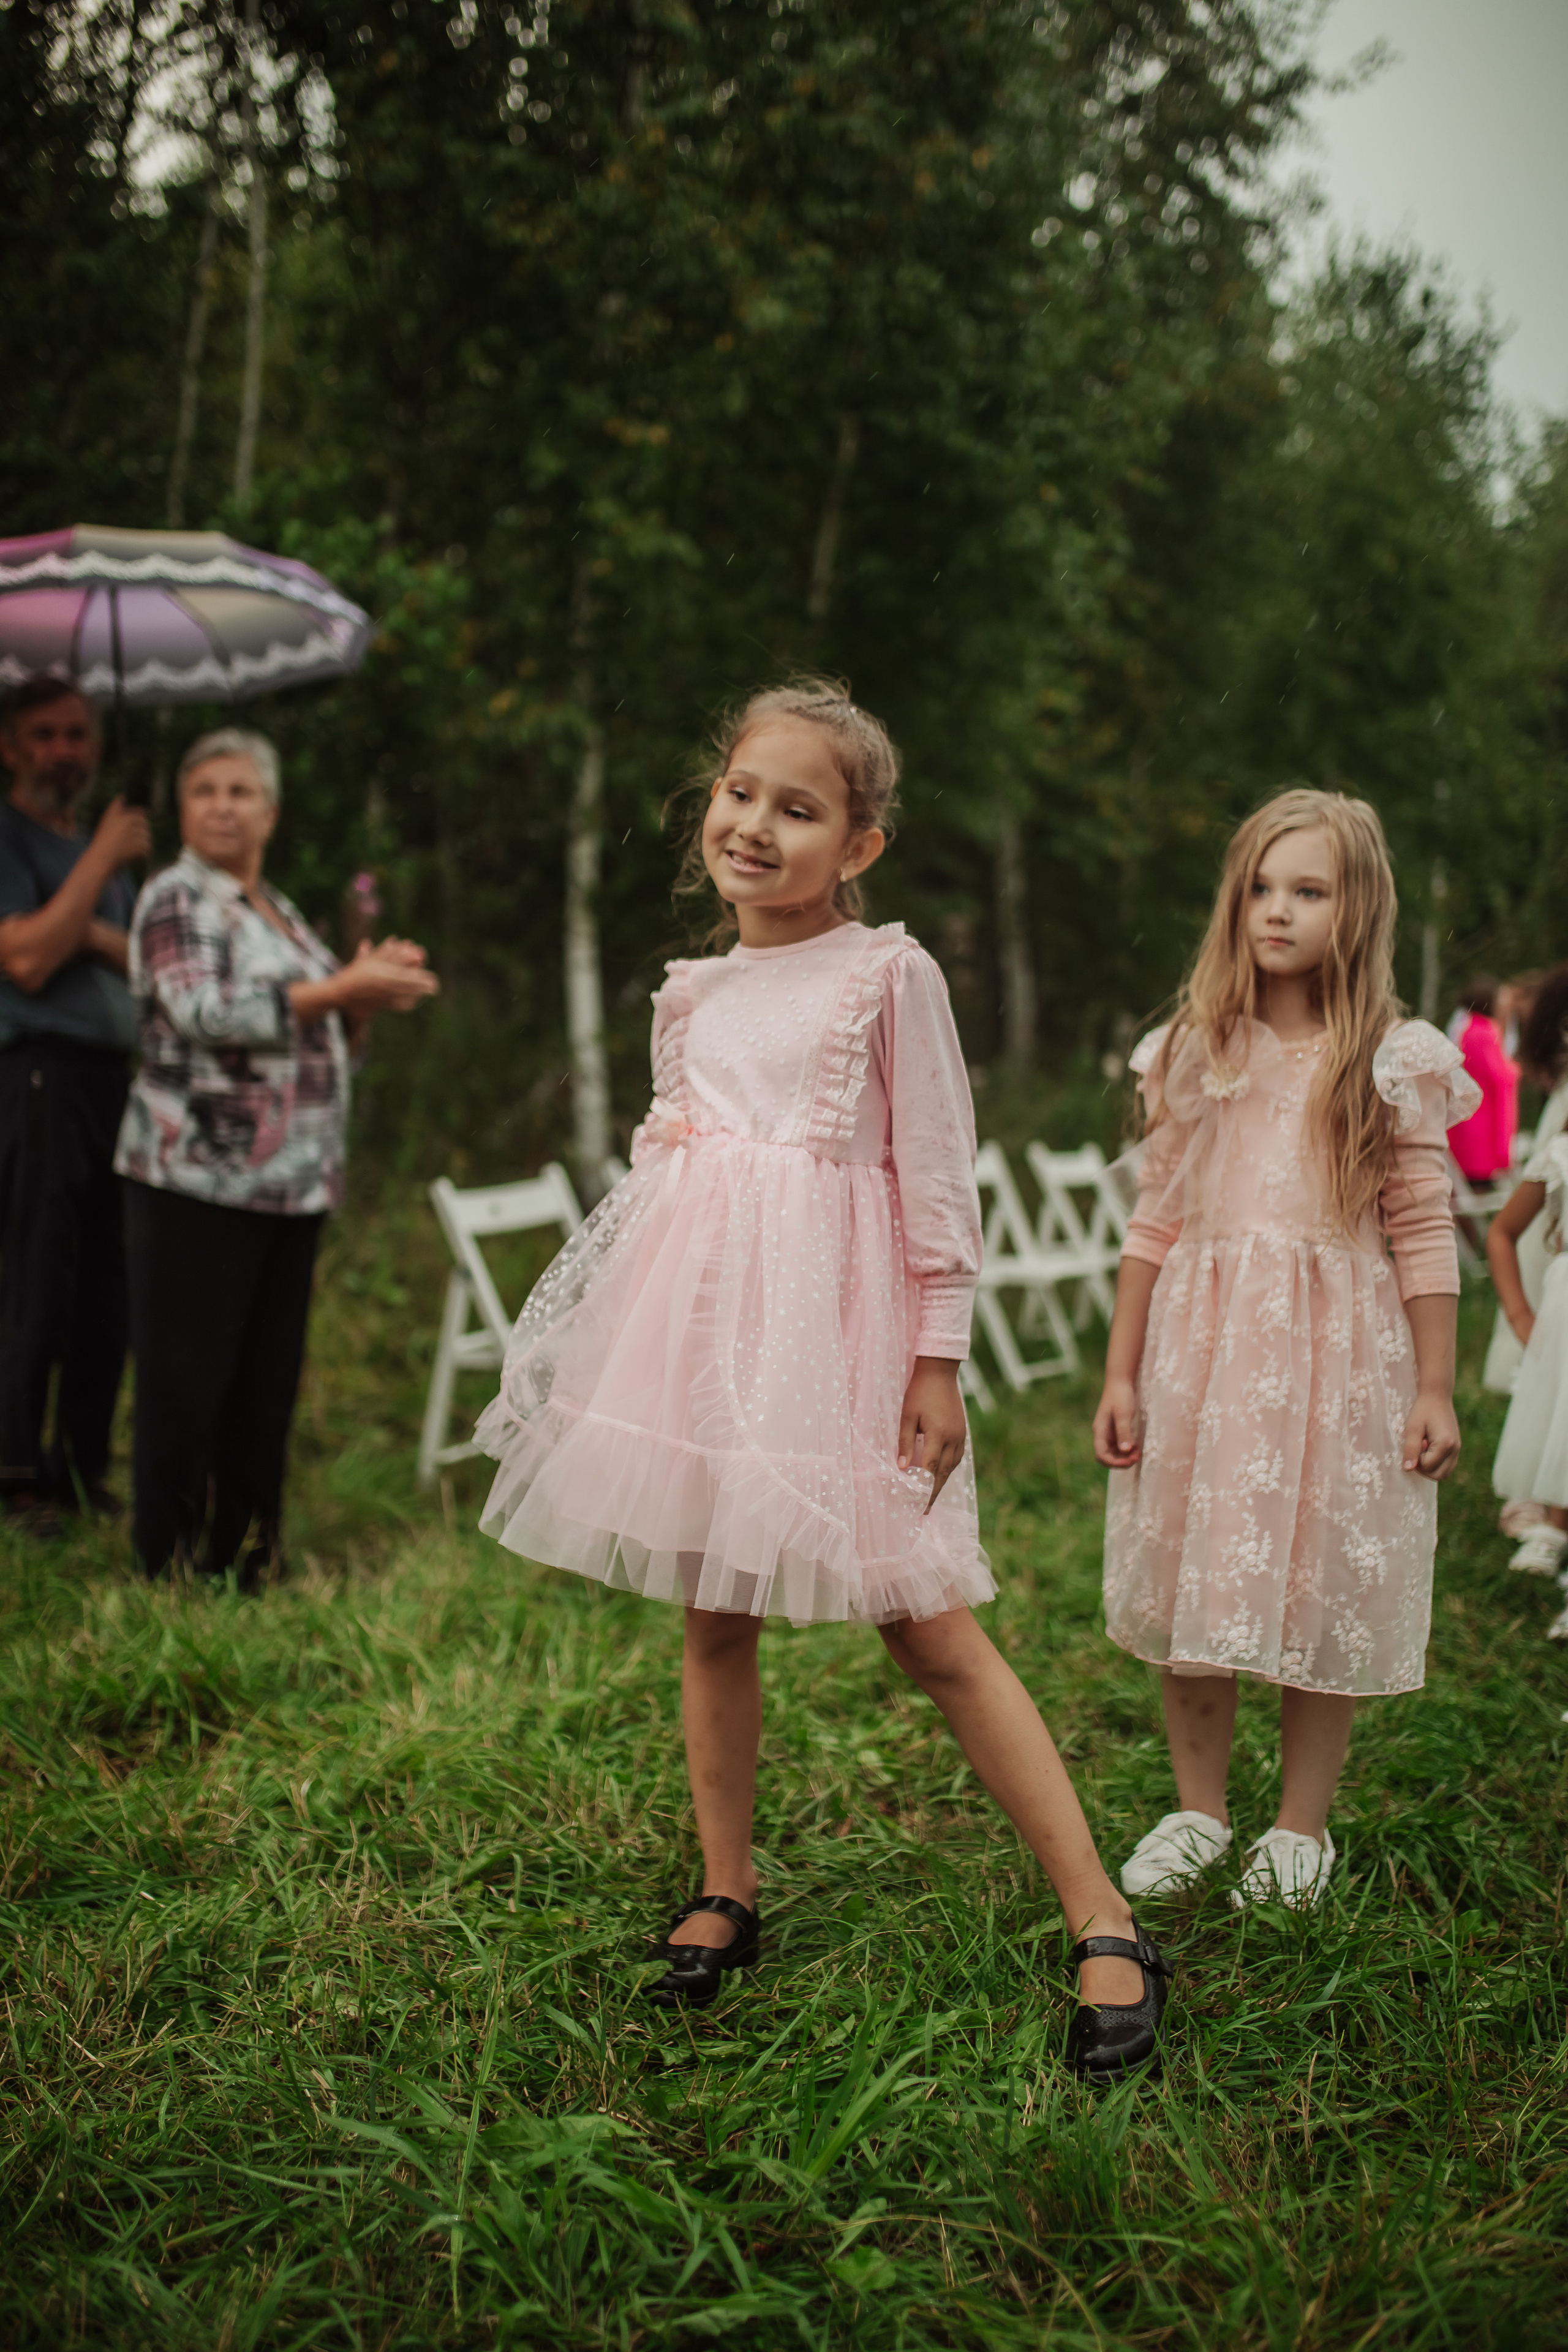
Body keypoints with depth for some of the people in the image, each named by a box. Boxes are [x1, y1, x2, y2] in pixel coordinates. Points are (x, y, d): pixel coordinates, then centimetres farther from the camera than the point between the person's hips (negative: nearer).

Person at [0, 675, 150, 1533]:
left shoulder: (102, 850, 23)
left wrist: (98, 934, -5)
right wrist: (102, 859, -10)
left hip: (115, 1077, 7)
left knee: (108, 1294, 7)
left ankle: (84, 1471, 15)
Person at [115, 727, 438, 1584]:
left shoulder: (280, 912, 19)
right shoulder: (176, 900, -4)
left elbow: (316, 1039, 23)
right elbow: (205, 1013, -18)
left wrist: (367, 998, 1)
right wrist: (344, 988, -19)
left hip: (293, 1182, 7)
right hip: (199, 1181, -7)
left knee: (269, 1379, 9)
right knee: (187, 1383, -3)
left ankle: (250, 1557, 17)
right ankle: (171, 1565, 6)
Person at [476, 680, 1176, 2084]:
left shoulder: (889, 974, -3)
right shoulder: (691, 995, 13)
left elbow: (937, 1177, -4)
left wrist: (938, 1359, -7)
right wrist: (638, 1321, 17)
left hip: (832, 1323, -5)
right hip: (700, 1318, 5)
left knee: (930, 1630, -6)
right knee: (713, 1615, 9)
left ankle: (1106, 1930, 1)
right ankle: (728, 1894, 26)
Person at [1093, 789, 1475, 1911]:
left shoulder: (1394, 1062, -2)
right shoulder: (1197, 1051, 5)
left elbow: (1425, 1235, -1)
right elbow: (1156, 1222, 7)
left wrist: (1436, 1388, -4)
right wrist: (1121, 1375, 6)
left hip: (1336, 1352, -2)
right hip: (1203, 1345, 2)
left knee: (1321, 1591, 4)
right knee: (1196, 1581, 8)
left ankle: (1301, 1827, 21)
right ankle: (1199, 1811, 25)